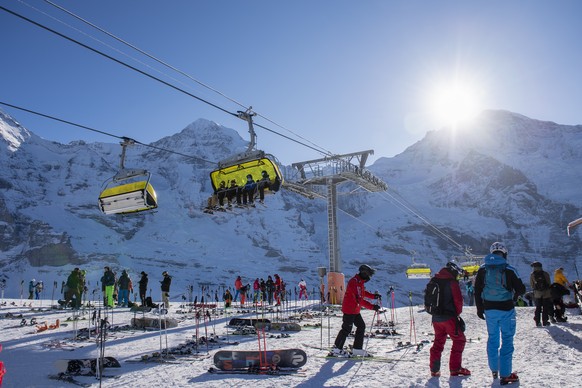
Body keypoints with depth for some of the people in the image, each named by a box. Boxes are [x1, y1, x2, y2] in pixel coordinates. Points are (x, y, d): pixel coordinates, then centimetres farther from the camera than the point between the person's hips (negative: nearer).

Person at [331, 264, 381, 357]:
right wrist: (372, 307, -28)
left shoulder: (360, 282, 9)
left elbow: (363, 293, 24)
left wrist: (374, 296, 8)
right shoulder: (354, 282, -24)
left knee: (361, 326, 10)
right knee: (346, 329, -2)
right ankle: (336, 349, 10)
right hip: (349, 310, -10)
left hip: (355, 310, 10)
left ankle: (357, 349, 17)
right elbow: (359, 300, -28)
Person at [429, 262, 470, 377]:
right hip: (448, 317, -7)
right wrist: (457, 313, 6)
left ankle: (434, 369, 14)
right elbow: (458, 300, -11)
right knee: (459, 340, 7)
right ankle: (455, 368, 5)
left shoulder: (434, 280, 9)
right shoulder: (452, 282, -12)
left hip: (435, 317, 7)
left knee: (438, 342, 16)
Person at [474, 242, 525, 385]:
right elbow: (521, 290, -9)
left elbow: (477, 290, 2)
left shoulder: (483, 269, 0)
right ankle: (505, 375, 6)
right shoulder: (509, 270, -12)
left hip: (489, 309, 4)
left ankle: (494, 370, 27)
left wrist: (479, 308, 12)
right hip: (506, 309, -3)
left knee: (492, 338, 17)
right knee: (507, 340, 4)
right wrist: (514, 295, 14)